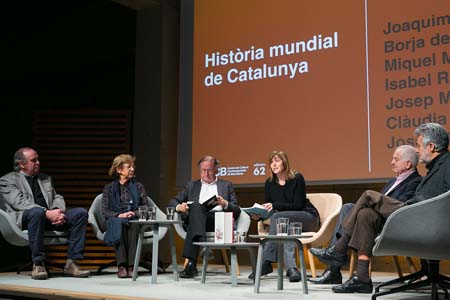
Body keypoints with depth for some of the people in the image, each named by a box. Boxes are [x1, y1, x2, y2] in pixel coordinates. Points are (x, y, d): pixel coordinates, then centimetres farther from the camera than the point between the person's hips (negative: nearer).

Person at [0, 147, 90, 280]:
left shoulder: (45, 178, 27)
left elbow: (57, 198, 19)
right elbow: (19, 202, -9)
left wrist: (58, 211, -8)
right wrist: (47, 213, -22)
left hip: (51, 216, 6)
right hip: (24, 219, -5)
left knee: (81, 212, -17)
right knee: (37, 211, -40)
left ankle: (71, 263, -20)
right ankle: (38, 264, -30)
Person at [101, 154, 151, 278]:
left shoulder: (138, 186, 15)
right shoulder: (109, 188, 10)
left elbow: (146, 207, 9)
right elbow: (104, 211, 1)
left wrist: (135, 213, -11)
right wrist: (119, 215, -17)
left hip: (135, 221, 1)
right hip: (115, 224, -1)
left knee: (134, 224, -35)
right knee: (119, 223, -36)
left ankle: (131, 266, -40)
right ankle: (121, 266, -41)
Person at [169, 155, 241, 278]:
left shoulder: (226, 185, 25)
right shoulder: (192, 185, 29)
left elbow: (237, 211, 14)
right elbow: (172, 202, 22)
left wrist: (225, 204, -9)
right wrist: (178, 207, -3)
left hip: (219, 221, -1)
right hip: (194, 218, 1)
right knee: (195, 206, -35)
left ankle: (191, 263, -47)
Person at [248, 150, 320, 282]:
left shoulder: (297, 178, -10)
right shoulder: (269, 183, 3)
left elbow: (297, 205, -16)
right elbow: (268, 209, 2)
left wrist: (275, 206, -27)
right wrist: (259, 214, -21)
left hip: (308, 218, -4)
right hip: (287, 221, 4)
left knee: (277, 217, -32)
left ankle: (266, 262, -36)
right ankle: (291, 268, -42)